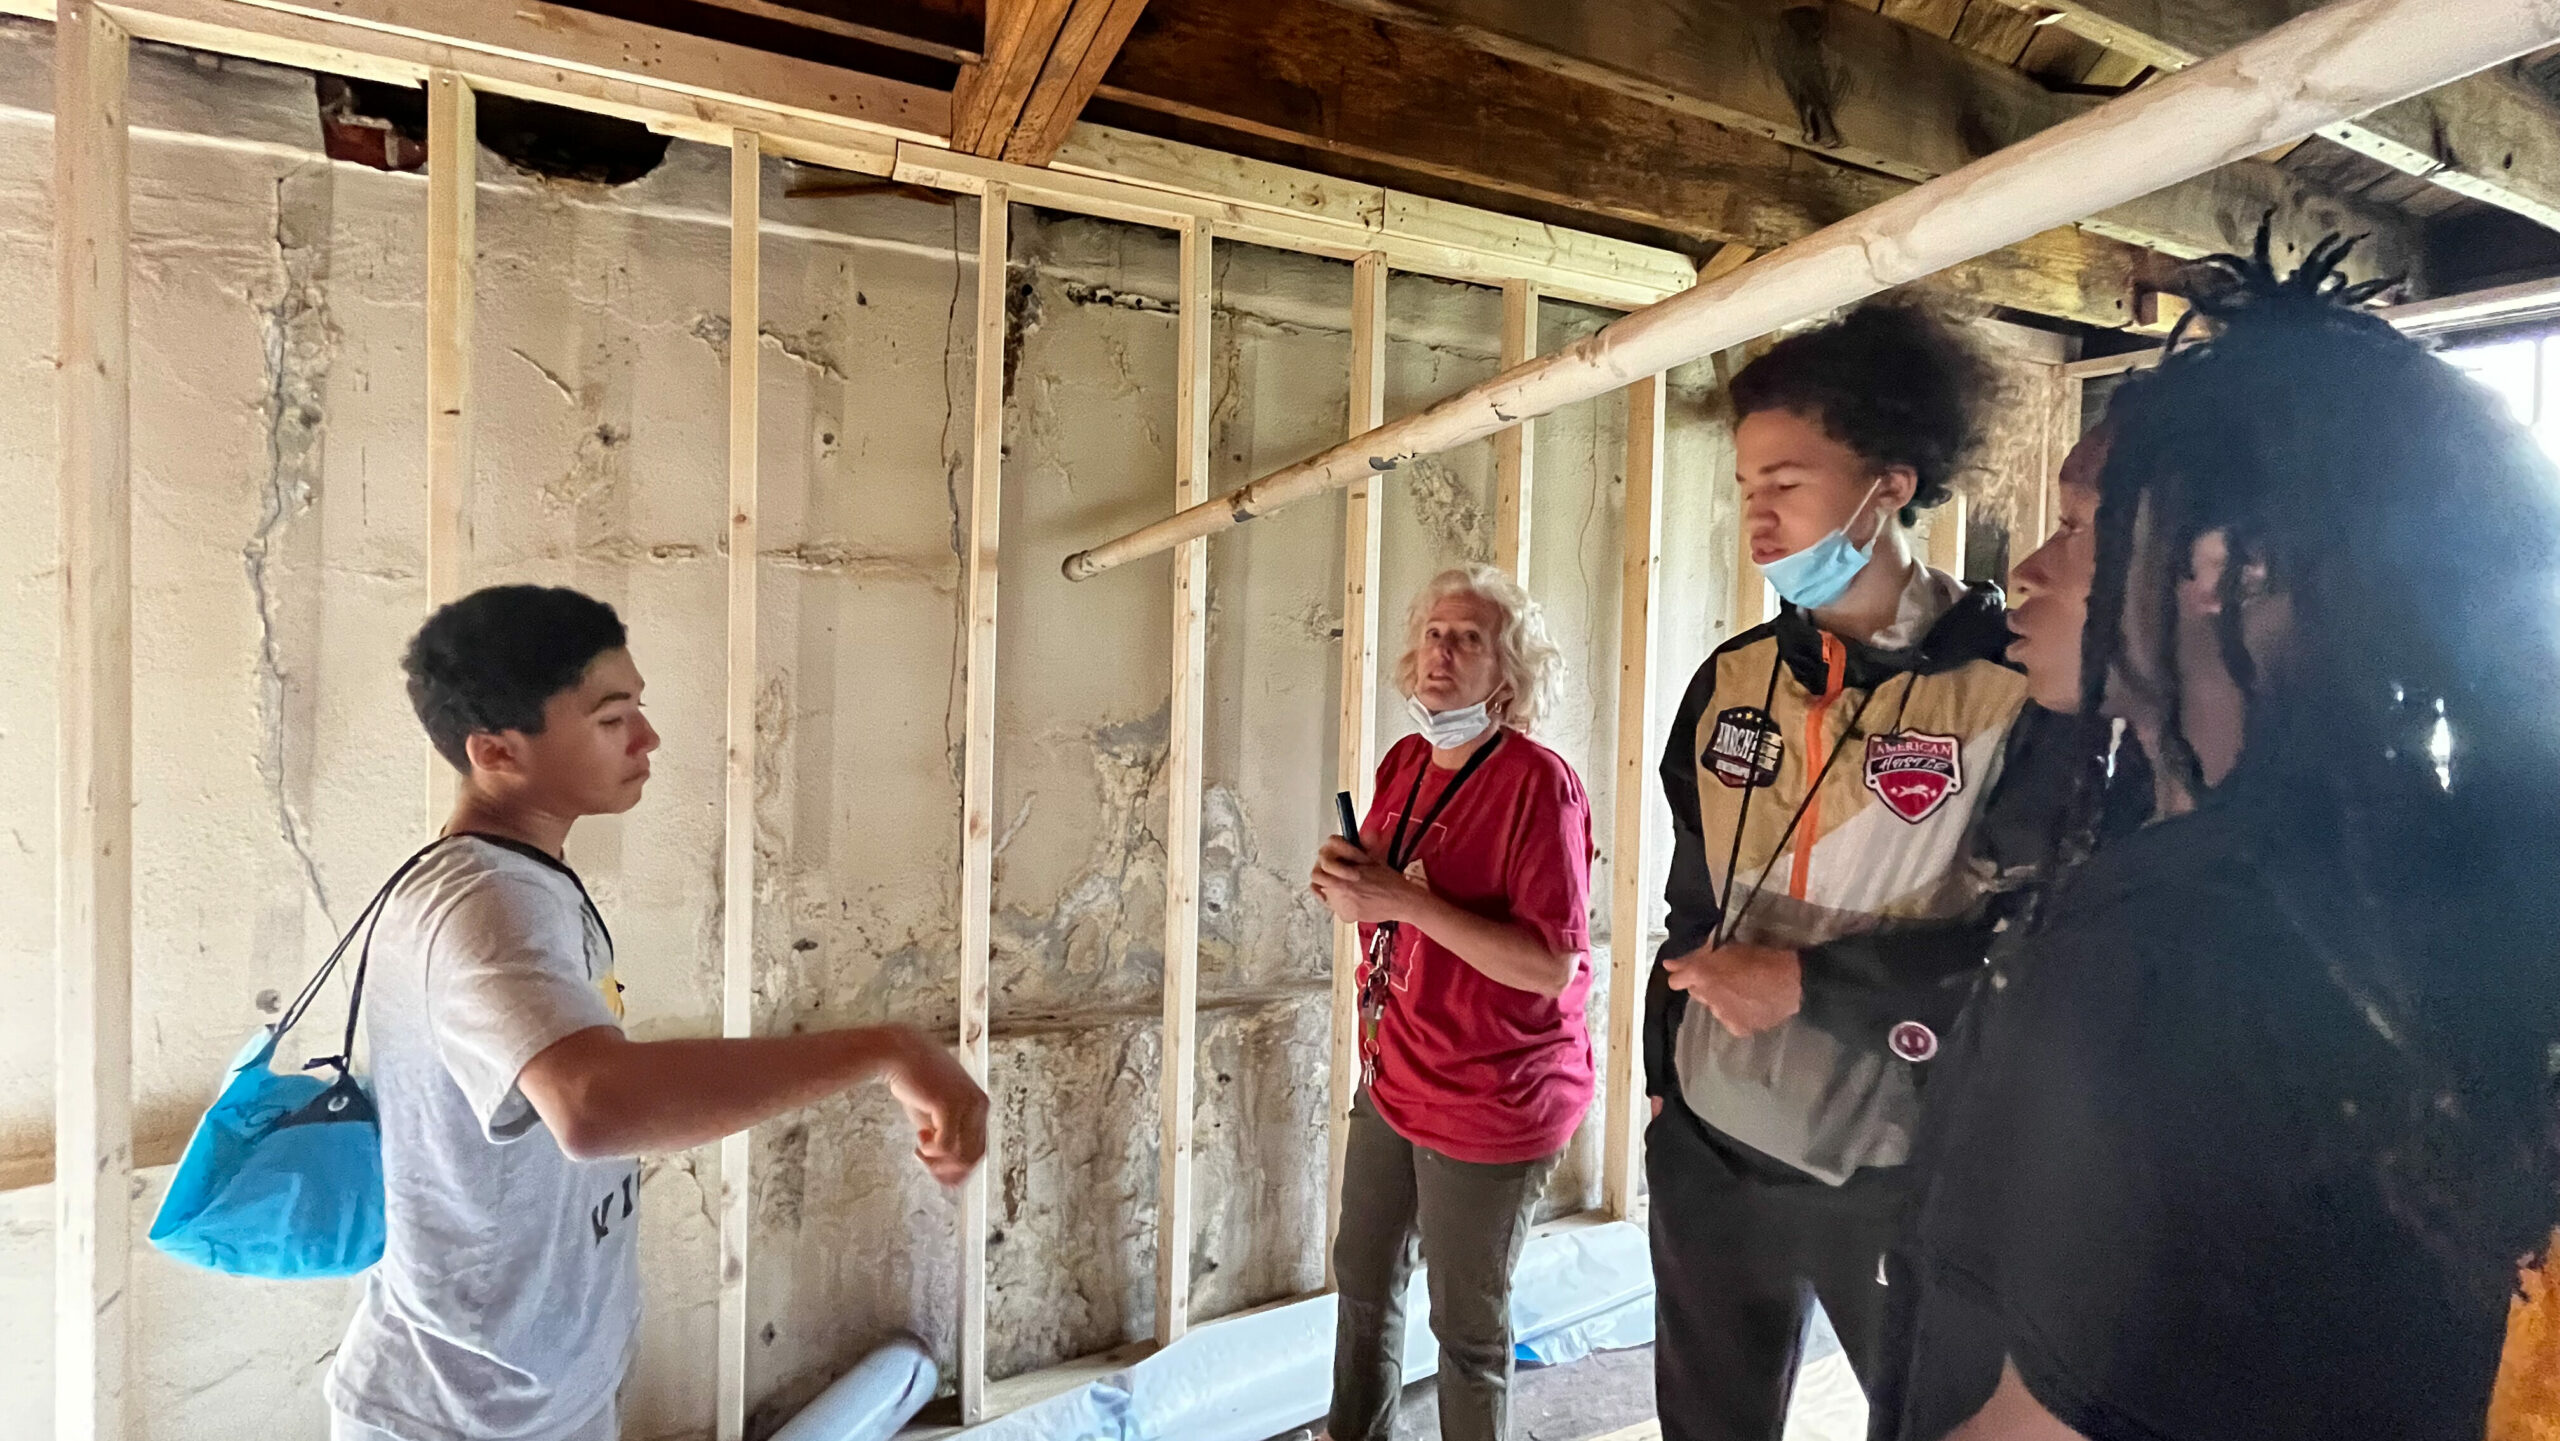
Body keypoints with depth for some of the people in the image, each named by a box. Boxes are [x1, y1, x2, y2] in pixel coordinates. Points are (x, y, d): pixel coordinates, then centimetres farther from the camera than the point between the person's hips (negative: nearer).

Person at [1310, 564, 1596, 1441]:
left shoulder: (1537, 784, -21)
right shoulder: (1405, 761, 2)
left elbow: (1554, 965, -25)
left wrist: (1408, 901, -29)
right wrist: (1350, 892, -9)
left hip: (1492, 1101, -8)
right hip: (1392, 1080, 8)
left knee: (1468, 1327, 12)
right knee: (1364, 1280, 25)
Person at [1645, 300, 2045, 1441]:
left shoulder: (2017, 683, -12)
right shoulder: (1732, 679, 2)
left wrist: (1804, 980, -19)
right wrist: (1663, 1071, 10)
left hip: (1904, 1170, -4)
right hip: (1708, 1144, 5)